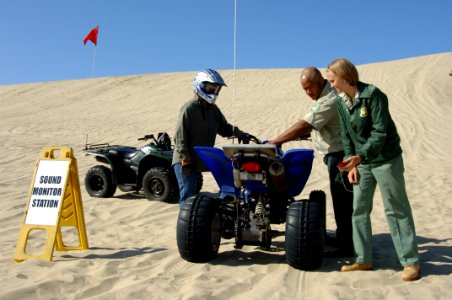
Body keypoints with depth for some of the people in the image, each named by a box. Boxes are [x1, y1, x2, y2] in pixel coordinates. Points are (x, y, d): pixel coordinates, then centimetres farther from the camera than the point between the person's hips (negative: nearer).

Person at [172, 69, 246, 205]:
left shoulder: (214, 110, 11)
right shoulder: (189, 108, -14)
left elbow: (224, 127, 18)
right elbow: (180, 136, -17)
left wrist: (239, 133, 0)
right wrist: (186, 159, -20)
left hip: (199, 162, 8)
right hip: (185, 162, -8)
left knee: (193, 193, 16)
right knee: (187, 194, -12)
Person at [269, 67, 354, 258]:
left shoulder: (329, 101, -23)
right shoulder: (324, 96, 11)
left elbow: (304, 126, -26)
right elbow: (312, 126, 20)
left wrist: (274, 142, -23)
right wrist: (299, 134, 8)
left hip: (339, 155, -10)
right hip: (336, 154, 10)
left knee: (342, 201, -4)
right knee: (340, 199, 18)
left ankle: (346, 247, 4)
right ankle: (342, 237, 31)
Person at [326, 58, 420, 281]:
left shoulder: (373, 95, -19)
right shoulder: (340, 101, 2)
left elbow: (379, 133, -23)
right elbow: (346, 135, 5)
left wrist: (359, 157, -33)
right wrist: (352, 164, -1)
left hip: (386, 160, -7)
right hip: (361, 161, 7)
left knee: (396, 210, 1)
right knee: (359, 210, 8)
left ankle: (410, 261, 13)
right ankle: (364, 260, 18)